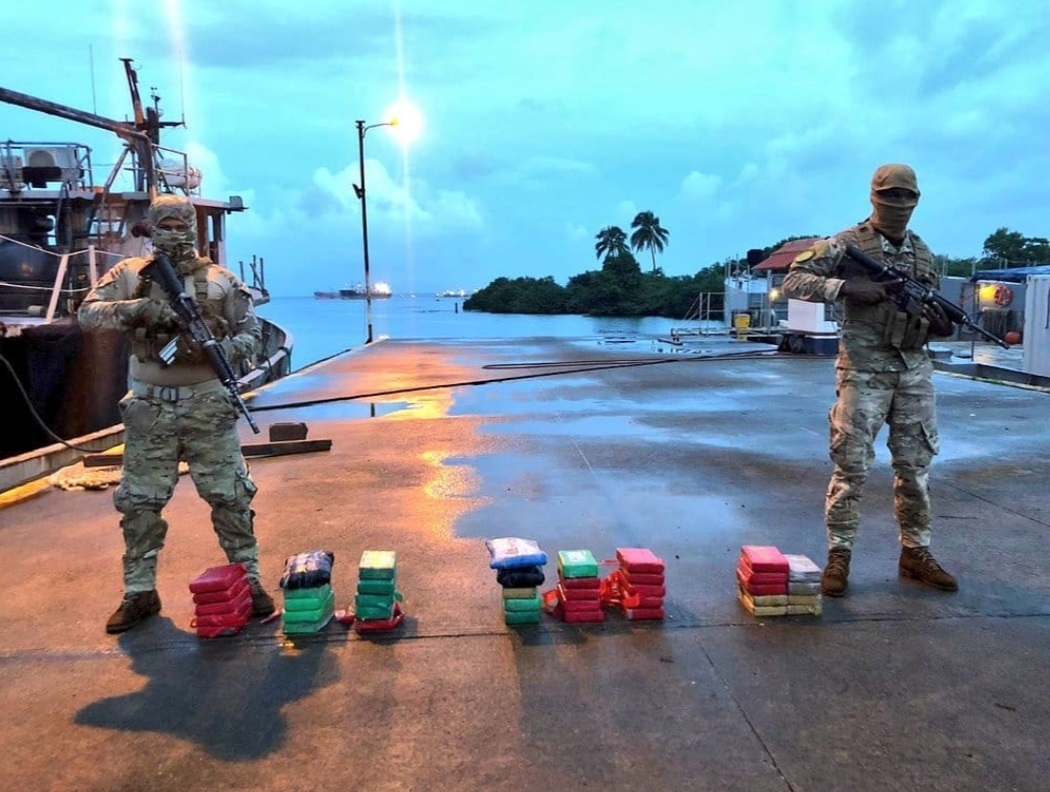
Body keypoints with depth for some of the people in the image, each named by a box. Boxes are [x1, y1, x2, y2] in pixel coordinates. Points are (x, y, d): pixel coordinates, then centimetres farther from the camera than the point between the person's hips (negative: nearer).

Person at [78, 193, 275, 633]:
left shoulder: (221, 280, 2)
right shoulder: (131, 274, 5)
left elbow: (251, 332, 4)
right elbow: (87, 312, -3)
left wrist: (221, 350, -16)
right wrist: (137, 309, -19)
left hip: (208, 403, -1)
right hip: (149, 406, 2)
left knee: (229, 496, 2)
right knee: (140, 502, 8)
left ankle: (248, 580, 14)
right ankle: (140, 593, 22)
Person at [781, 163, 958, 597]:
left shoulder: (923, 252, 14)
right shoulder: (847, 244, -3)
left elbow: (933, 312, 20)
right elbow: (793, 280, -11)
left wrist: (942, 326, -3)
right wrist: (847, 287, -23)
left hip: (915, 371, 6)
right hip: (864, 370, -5)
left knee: (916, 465, 11)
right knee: (852, 465, -4)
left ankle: (915, 552, 25)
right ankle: (838, 556, 6)